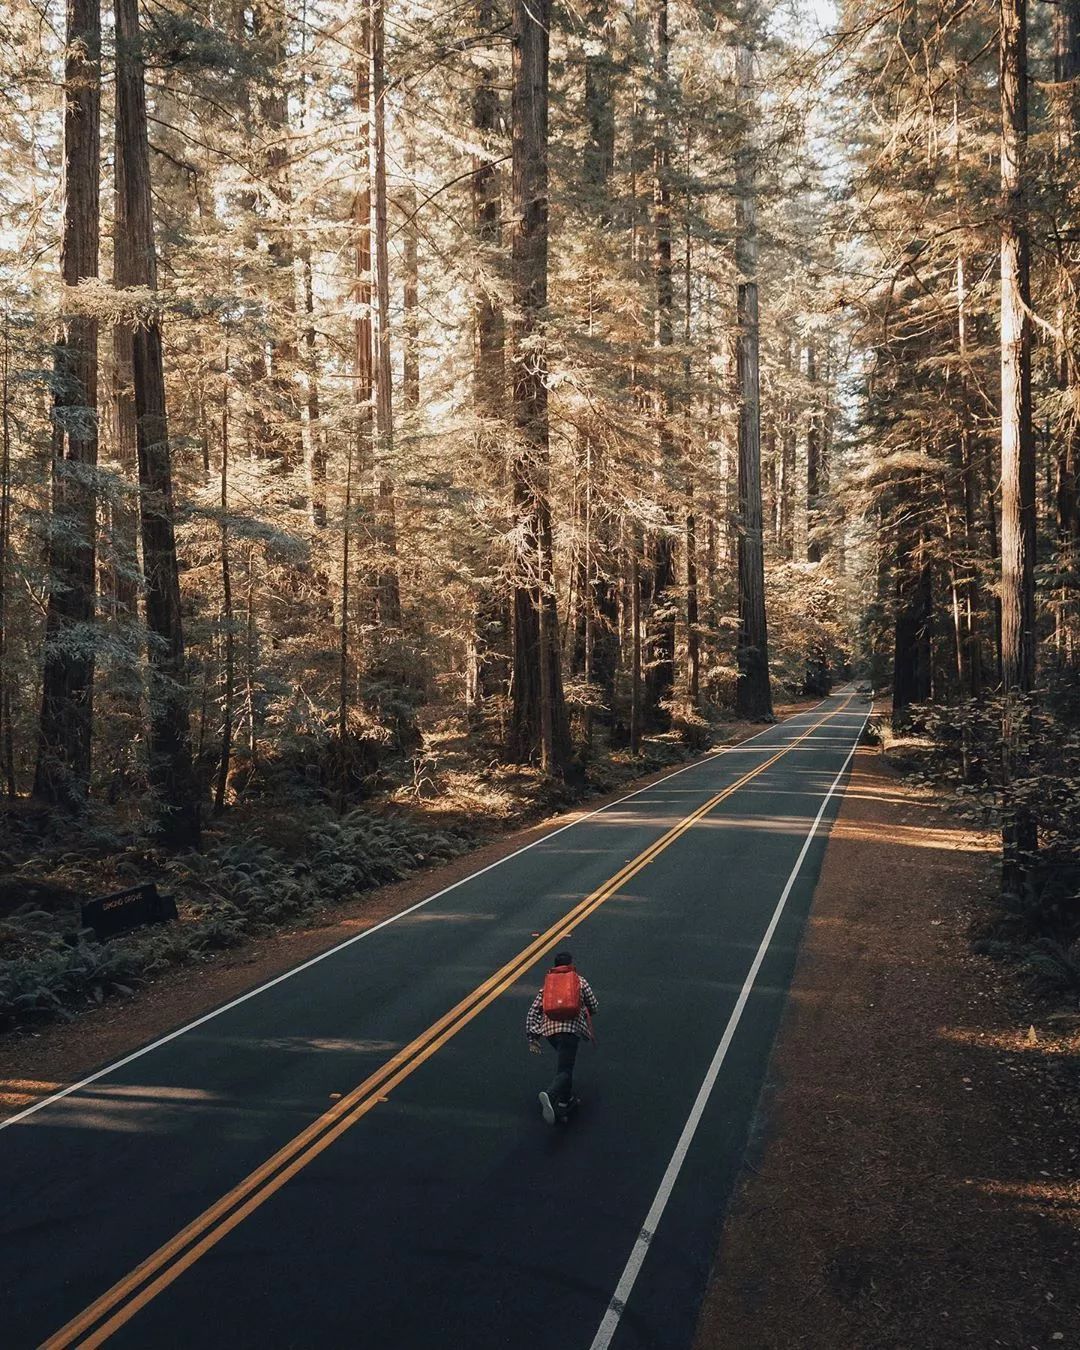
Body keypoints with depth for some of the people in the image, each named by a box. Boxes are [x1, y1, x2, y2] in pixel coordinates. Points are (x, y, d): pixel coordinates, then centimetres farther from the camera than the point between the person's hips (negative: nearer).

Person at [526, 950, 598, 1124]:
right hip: (571, 1029, -4)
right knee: (564, 1070, -8)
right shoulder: (580, 981, 13)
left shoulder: (547, 984, 20)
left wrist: (532, 1038, 14)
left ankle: (566, 1100, 27)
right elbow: (594, 1006, 13)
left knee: (564, 1061, 29)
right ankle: (550, 1096, -36)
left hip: (549, 1029, 4)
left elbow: (532, 1012, 13)